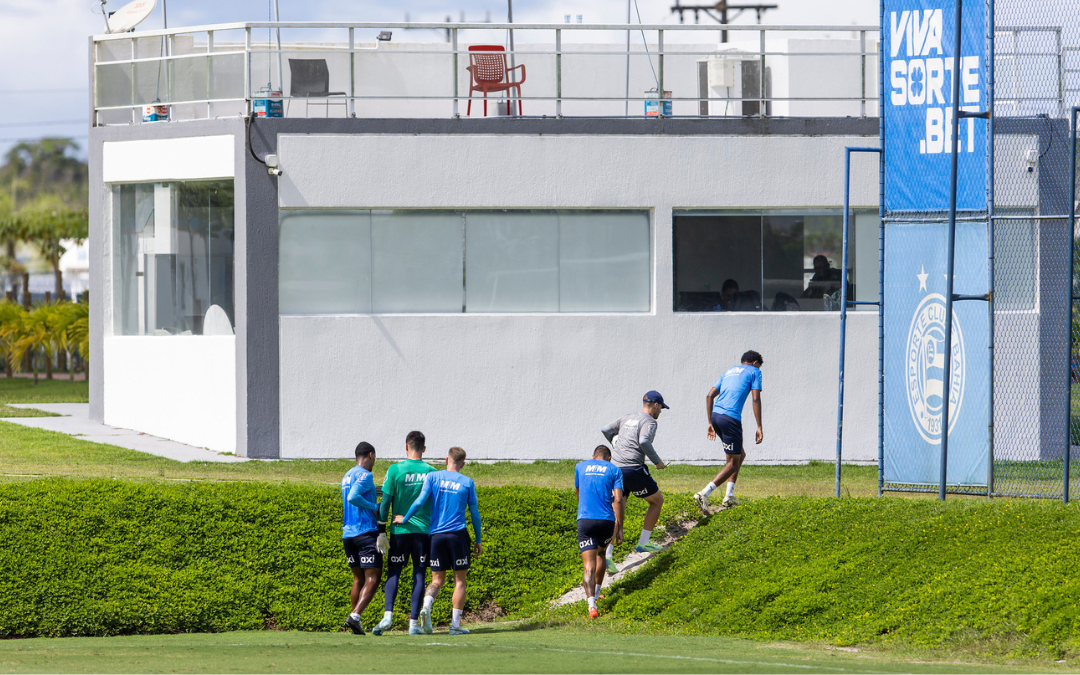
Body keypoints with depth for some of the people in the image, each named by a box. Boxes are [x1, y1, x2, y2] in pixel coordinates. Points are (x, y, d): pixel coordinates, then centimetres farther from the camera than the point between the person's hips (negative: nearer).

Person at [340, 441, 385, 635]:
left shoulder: (347, 476, 18)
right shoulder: (365, 475, -10)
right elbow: (353, 497, -24)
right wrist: (375, 507, -14)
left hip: (348, 533, 8)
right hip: (366, 532, -8)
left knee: (358, 579, 14)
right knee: (372, 579, -8)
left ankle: (356, 626, 11)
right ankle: (355, 616, -24)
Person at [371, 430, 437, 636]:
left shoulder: (395, 470, -5)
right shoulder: (430, 472, 0)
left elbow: (386, 500, -4)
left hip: (400, 530, -1)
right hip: (423, 529, 1)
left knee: (393, 572, 5)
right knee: (419, 574, 5)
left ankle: (388, 615, -13)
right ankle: (414, 622, 2)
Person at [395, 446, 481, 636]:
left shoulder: (433, 477, 2)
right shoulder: (467, 483, 3)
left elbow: (420, 501, -9)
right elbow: (474, 514, 6)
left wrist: (404, 519, 5)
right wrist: (478, 540, 14)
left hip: (435, 535, 2)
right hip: (457, 535, -2)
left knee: (437, 580, 10)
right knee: (460, 580, 7)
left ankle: (426, 606, -19)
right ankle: (455, 624, 1)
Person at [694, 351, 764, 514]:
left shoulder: (729, 372, 26)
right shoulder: (754, 372, 8)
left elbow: (710, 396, 20)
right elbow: (756, 400, -3)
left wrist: (710, 423, 21)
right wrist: (759, 427, -4)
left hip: (715, 415, 7)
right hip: (731, 418, -7)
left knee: (740, 455, 23)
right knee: (733, 463, -1)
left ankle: (730, 496, 16)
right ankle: (704, 494, -17)